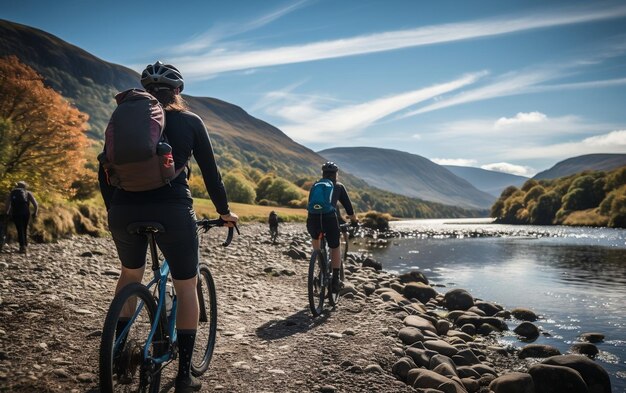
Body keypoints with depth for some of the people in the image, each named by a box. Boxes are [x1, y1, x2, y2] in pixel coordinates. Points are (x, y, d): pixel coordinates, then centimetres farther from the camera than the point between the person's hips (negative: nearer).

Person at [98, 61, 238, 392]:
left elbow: (104, 173, 14)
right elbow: (210, 172, 9)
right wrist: (224, 211, 22)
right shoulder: (189, 121, 8)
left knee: (130, 273, 30)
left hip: (124, 211, 3)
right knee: (186, 286, 13)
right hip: (172, 210, -3)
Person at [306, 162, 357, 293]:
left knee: (315, 238, 33)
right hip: (330, 219, -2)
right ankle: (335, 280, 11)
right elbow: (347, 205, 22)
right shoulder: (339, 186, 18)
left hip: (313, 219, 2)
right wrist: (353, 218, 39)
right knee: (335, 248, 16)